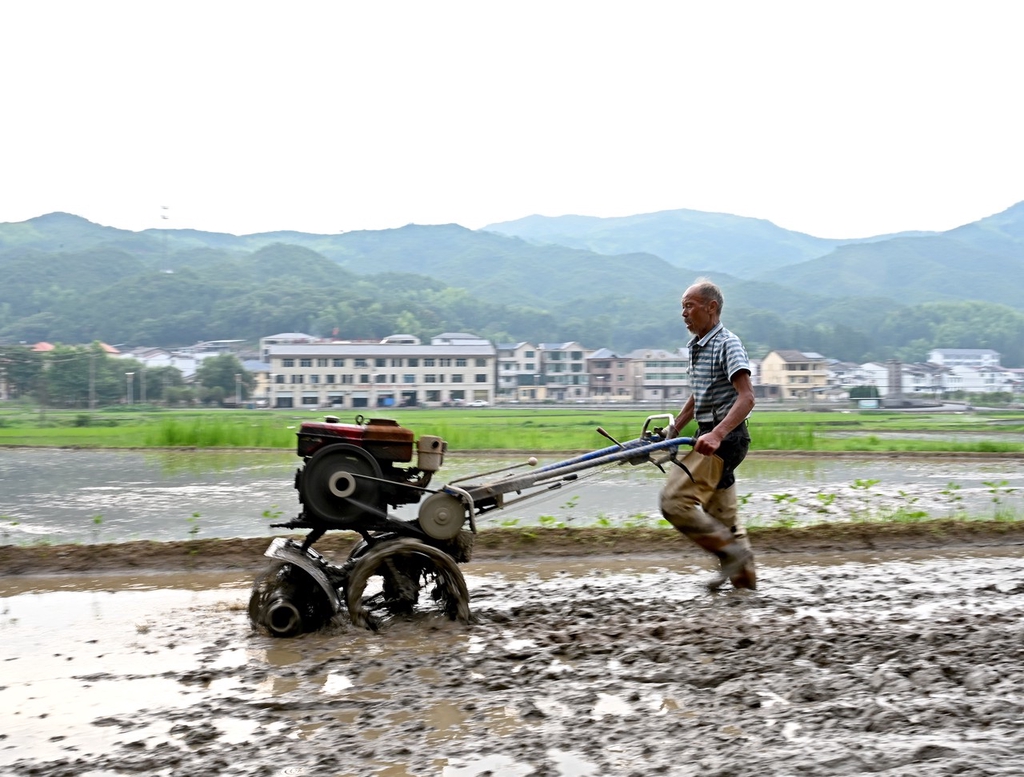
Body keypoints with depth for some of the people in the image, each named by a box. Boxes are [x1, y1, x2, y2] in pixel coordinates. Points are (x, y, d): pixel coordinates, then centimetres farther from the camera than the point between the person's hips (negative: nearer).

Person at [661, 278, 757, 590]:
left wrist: (716, 434, -34)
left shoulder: (728, 344, -12)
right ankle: (743, 576, 22)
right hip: (711, 437, 10)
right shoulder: (697, 346, 16)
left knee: (674, 500, -16)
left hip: (725, 438, -10)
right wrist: (673, 430, 25)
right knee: (721, 513, 13)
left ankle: (732, 551, -8)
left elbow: (747, 398, -22)